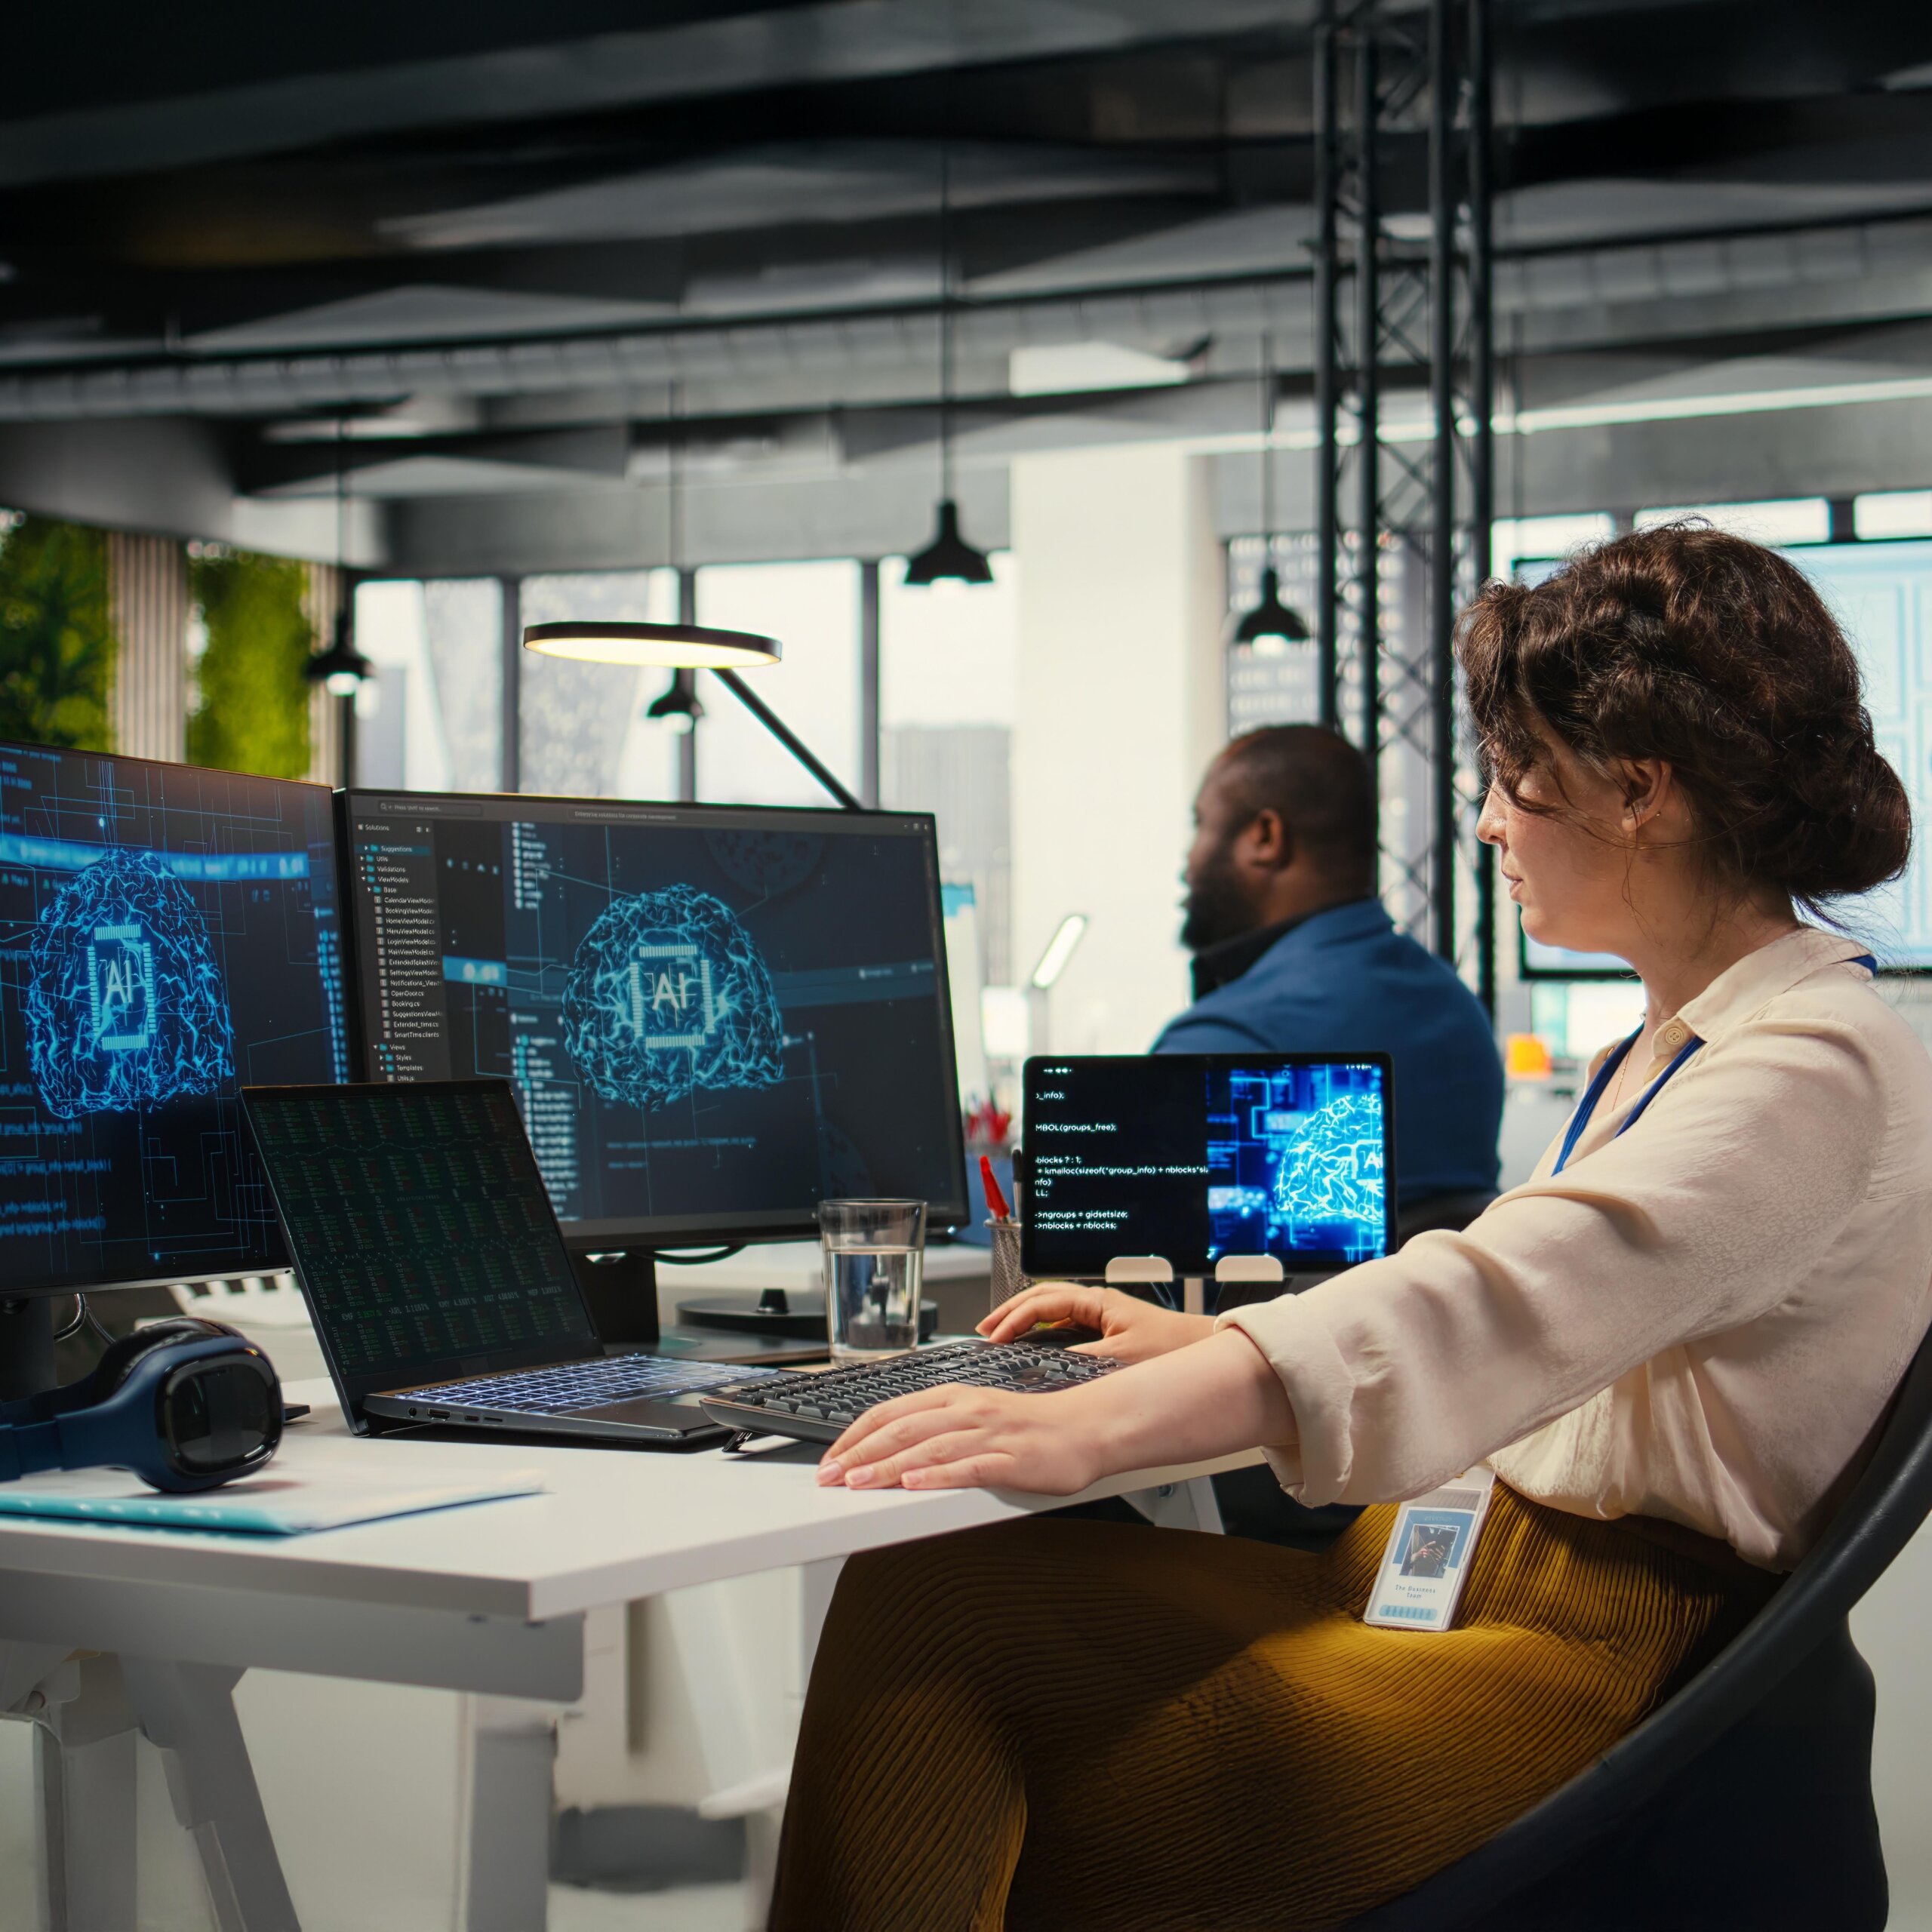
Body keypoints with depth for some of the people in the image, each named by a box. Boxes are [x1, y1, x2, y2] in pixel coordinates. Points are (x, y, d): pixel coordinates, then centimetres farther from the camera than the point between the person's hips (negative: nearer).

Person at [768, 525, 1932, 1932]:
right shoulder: (1665, 1050, 17)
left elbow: (1502, 1304, -30)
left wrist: (1095, 1424, -38)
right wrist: (1199, 1339, 19)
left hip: (1588, 1684, -10)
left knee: (933, 1616, -18)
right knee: (932, 1584, -4)